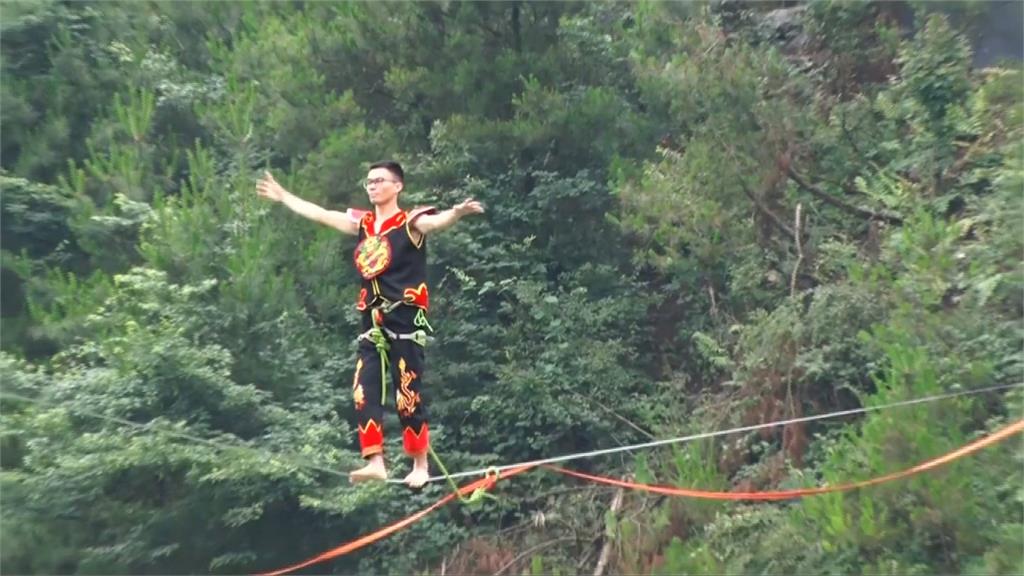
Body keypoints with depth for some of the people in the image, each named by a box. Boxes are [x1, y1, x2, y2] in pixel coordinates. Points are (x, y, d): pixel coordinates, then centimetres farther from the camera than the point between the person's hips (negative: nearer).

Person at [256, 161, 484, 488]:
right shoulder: (361, 223, 13)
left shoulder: (410, 223, -5)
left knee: (408, 395, -3)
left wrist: (457, 213, -48)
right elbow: (319, 214, 23)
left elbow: (437, 222, -26)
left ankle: (420, 466, 10)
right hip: (373, 322, 6)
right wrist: (282, 196, 31)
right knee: (364, 391, -1)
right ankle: (375, 462, 2)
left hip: (406, 319, -6)